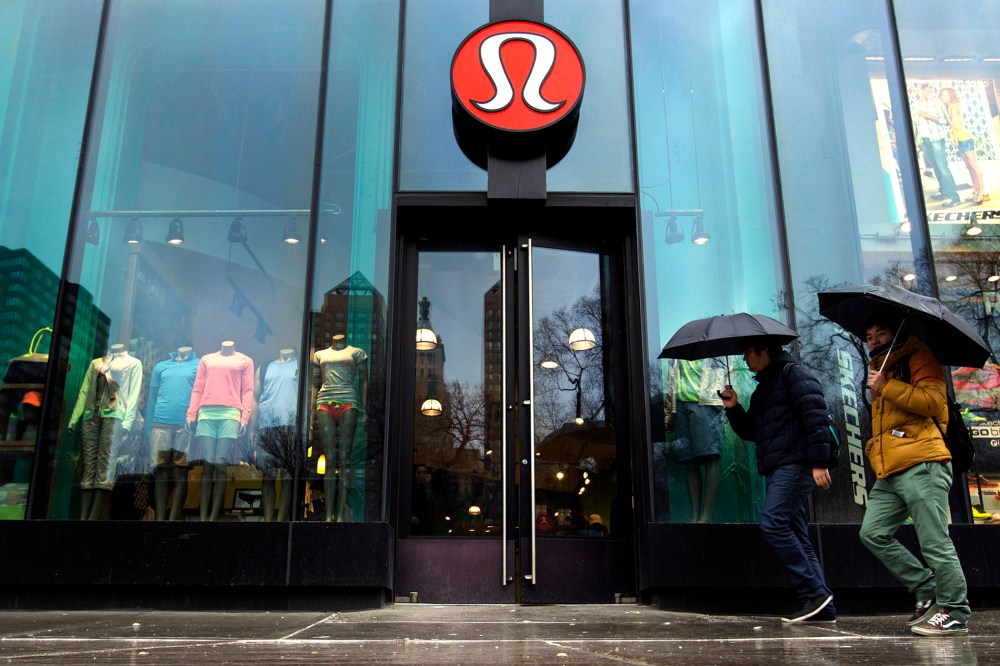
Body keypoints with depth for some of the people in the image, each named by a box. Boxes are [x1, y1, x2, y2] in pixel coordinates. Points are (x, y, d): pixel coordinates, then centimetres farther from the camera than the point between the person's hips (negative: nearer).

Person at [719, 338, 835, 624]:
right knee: (795, 534, 7)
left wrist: (819, 463, -19)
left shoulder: (793, 374, -4)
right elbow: (749, 431, 26)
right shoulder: (763, 387, 24)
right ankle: (823, 606, 10)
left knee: (772, 523, -18)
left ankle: (814, 592, -12)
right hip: (777, 468, 10)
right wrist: (734, 408, 8)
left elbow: (816, 416, -14)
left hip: (795, 464, -10)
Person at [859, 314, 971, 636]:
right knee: (873, 534, 1)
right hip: (889, 472, 9)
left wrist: (886, 387, -14)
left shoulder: (919, 357, 2)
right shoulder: (880, 370, 28)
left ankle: (955, 614, 5)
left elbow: (934, 401, -15)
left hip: (922, 466, -9)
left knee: (935, 543, -6)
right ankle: (927, 592, 13)